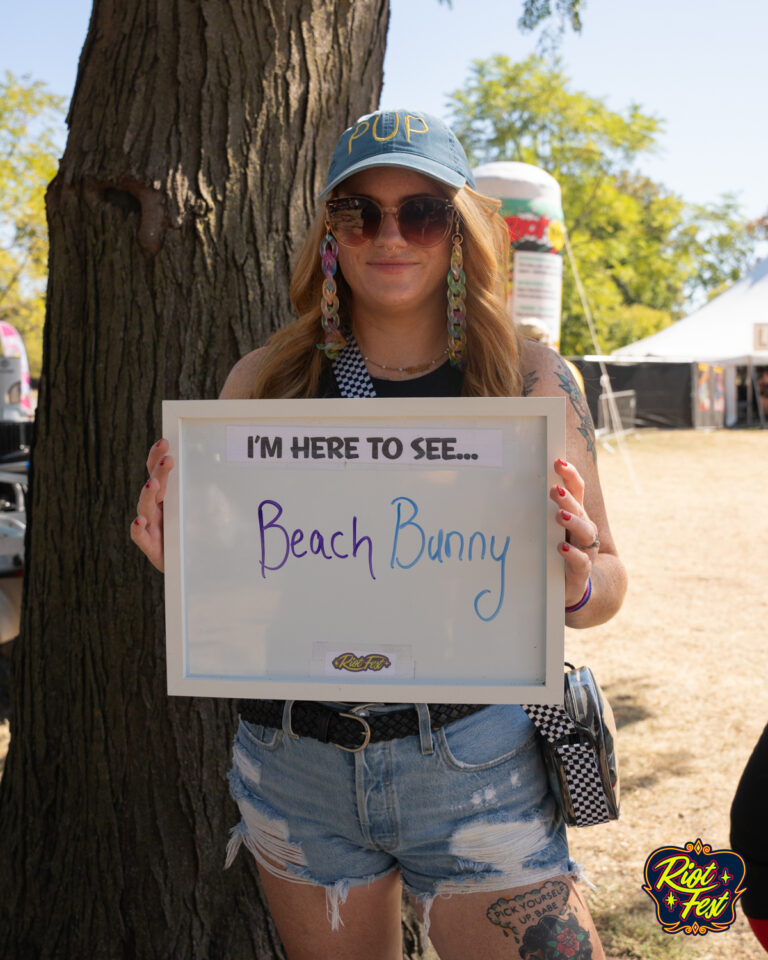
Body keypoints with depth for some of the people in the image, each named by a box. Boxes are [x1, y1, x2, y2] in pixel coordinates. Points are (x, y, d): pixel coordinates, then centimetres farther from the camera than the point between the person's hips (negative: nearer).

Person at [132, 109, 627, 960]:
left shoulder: (531, 380, -2)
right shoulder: (264, 383, 1)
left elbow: (607, 582, 2)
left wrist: (574, 584, -20)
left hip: (473, 766, -1)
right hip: (295, 766, 2)